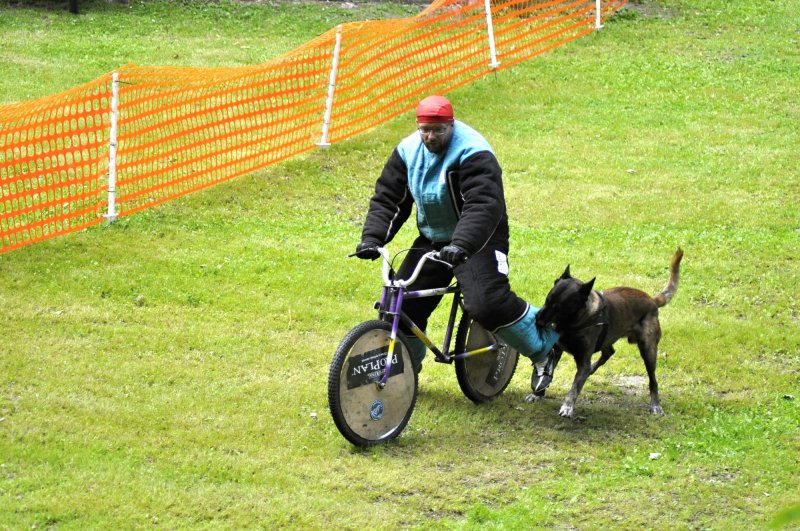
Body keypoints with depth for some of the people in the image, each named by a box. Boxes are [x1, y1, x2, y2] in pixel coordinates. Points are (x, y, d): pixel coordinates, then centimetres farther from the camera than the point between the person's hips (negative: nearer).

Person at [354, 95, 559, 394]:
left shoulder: (473, 154, -22)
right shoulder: (408, 151, -1)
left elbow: (484, 206, -34)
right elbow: (387, 198, 1)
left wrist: (461, 245, -48)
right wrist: (372, 239, -15)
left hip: (477, 240, -7)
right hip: (432, 241, 7)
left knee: (487, 303, -26)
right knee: (402, 304, 2)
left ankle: (542, 352, -5)